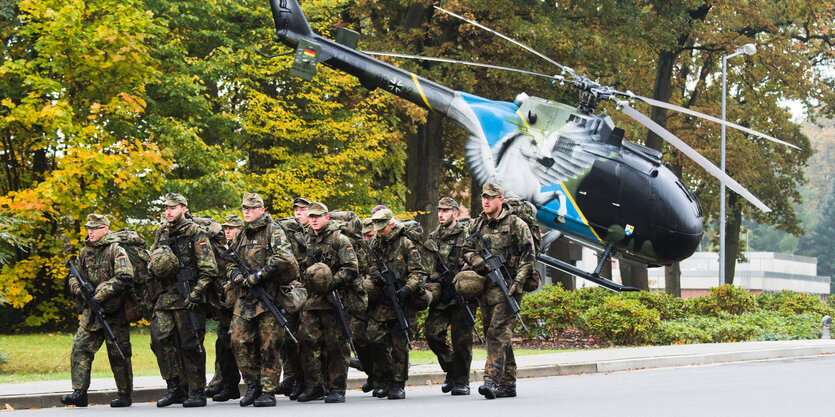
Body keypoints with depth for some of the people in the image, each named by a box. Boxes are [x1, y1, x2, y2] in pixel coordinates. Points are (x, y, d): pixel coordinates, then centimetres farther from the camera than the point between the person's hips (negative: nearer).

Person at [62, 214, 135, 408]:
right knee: (80, 348, -5)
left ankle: (124, 395, 12)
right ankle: (79, 393, -5)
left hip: (114, 311, -6)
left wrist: (100, 295, -23)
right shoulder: (84, 252, 11)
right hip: (91, 311, 6)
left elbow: (124, 278, -21)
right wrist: (79, 289, -4)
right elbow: (74, 277, 20)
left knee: (118, 354, 1)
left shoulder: (116, 250, -10)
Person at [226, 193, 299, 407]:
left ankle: (268, 391, 1)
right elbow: (230, 265, 18)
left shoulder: (273, 231, -4)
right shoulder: (241, 235, 17)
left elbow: (284, 257, -18)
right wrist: (240, 278, -3)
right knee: (239, 341, 0)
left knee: (269, 345, -4)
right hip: (245, 297, 6)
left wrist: (259, 274, -16)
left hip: (269, 295, -6)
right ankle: (253, 386, 13)